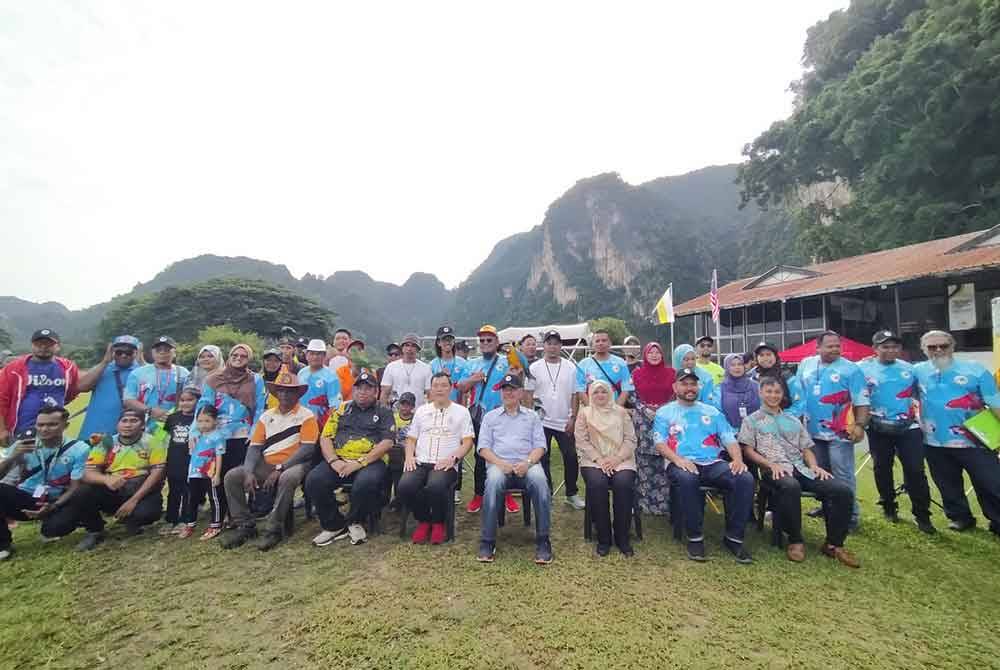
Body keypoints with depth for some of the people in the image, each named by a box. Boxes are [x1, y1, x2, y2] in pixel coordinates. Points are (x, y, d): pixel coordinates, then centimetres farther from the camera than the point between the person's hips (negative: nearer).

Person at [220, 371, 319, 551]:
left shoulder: (306, 415, -3)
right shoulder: (266, 416, 13)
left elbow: (307, 449, -13)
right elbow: (254, 447, 7)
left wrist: (280, 469, -18)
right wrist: (249, 472, -10)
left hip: (293, 464, -5)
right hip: (266, 465, 6)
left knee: (287, 478, -37)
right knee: (231, 477, -12)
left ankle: (273, 529, -21)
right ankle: (245, 526, -1)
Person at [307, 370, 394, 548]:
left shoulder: (384, 413, 11)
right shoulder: (342, 410, 20)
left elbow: (387, 443, -3)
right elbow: (325, 438, 11)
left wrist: (359, 463, -13)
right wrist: (334, 461, -8)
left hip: (370, 461, -3)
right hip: (340, 460, 3)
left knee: (366, 482, -35)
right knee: (314, 480, -23)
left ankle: (355, 522, -1)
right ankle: (334, 525, 0)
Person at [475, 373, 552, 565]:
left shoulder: (532, 416, 19)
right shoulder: (490, 416, 19)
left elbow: (540, 445, 9)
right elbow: (483, 447, 9)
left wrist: (527, 462, -12)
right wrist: (500, 463, -10)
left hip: (527, 465, 0)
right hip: (498, 464, 0)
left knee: (539, 481, -34)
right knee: (493, 481, -35)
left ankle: (543, 541, -24)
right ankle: (487, 542, -25)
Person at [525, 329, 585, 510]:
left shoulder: (570, 368, 3)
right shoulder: (534, 368, 0)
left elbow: (575, 395, 3)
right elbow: (528, 395, 0)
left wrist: (573, 418, -4)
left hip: (564, 423, 1)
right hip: (541, 422, -1)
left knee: (571, 458, 4)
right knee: (542, 460, 7)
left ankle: (572, 494, 22)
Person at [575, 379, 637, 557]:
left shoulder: (621, 412, 13)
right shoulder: (584, 413, 10)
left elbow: (630, 439, 4)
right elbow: (582, 441, 0)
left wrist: (617, 458, -12)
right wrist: (599, 459, -13)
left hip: (620, 460, 1)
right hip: (593, 460, 0)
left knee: (623, 484, -29)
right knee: (597, 484, -31)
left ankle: (622, 537, -12)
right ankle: (603, 538, -13)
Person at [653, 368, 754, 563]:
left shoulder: (712, 412, 23)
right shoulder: (664, 412, 13)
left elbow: (729, 438, 14)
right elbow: (659, 442, 1)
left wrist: (738, 459, -7)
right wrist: (678, 459, -18)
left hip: (712, 464, 3)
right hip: (682, 464, -3)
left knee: (745, 478, -25)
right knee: (687, 479, -38)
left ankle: (734, 537, -10)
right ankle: (695, 537, -19)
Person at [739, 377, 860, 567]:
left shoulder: (793, 421, 26)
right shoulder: (752, 420, 10)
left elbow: (806, 448, 21)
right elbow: (748, 450, 1)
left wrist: (815, 466, 0)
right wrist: (771, 464, -13)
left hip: (801, 468, 5)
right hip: (774, 469, -5)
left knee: (843, 490, -18)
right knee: (790, 486, -40)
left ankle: (833, 544, -3)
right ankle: (795, 540, -19)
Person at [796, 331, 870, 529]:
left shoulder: (851, 369, -7)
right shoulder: (805, 365, 6)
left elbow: (861, 401, -8)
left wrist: (860, 425, -17)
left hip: (839, 432, -5)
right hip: (813, 430, 5)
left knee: (843, 476, -2)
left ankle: (851, 515, 9)